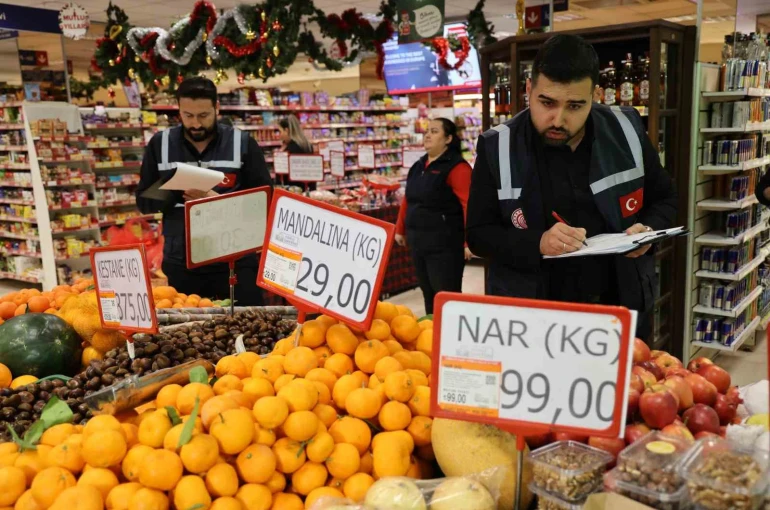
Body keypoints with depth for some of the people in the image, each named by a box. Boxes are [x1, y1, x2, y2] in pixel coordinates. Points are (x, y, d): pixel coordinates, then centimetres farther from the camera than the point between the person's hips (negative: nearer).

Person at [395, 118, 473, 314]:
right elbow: (408, 199, 22)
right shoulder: (418, 166, 15)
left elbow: (469, 205, -18)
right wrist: (400, 230, 22)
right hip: (418, 242, 8)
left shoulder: (456, 166, -11)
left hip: (445, 244, -8)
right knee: (428, 295, 16)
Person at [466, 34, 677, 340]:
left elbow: (663, 199, 9)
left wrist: (648, 229, -13)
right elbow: (478, 234, -9)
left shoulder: (626, 131, -4)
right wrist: (537, 244, -26)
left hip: (622, 308, 3)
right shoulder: (497, 148, -11)